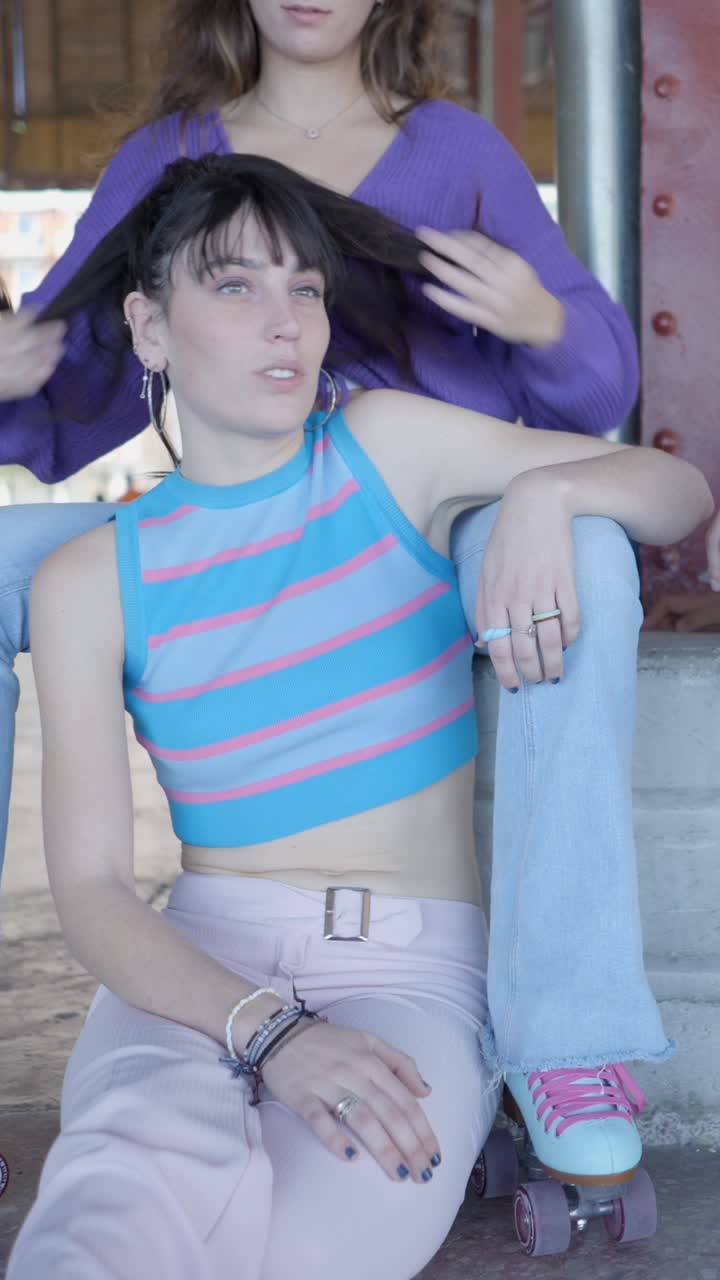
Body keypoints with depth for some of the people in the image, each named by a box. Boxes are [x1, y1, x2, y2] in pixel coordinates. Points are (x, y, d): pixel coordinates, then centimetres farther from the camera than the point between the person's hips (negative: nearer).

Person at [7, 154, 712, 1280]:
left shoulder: (391, 447, 6)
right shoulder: (91, 582, 4)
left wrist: (544, 492, -11)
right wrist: (267, 1030, -21)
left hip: (417, 958, 1)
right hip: (199, 964, 0)